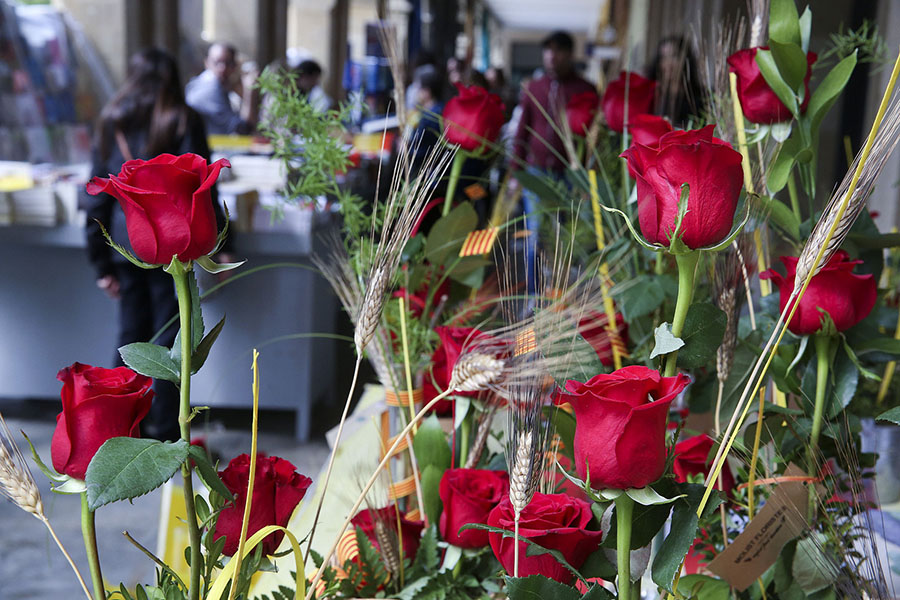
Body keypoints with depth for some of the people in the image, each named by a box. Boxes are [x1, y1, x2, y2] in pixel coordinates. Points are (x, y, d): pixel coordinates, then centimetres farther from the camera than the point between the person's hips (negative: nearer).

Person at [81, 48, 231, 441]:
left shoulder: (110, 124, 9)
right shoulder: (183, 123, -3)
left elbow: (96, 197, 8)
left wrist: (101, 263, 12)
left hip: (123, 241, 4)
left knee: (131, 336, 13)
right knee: (169, 339, 2)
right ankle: (165, 435, 8)